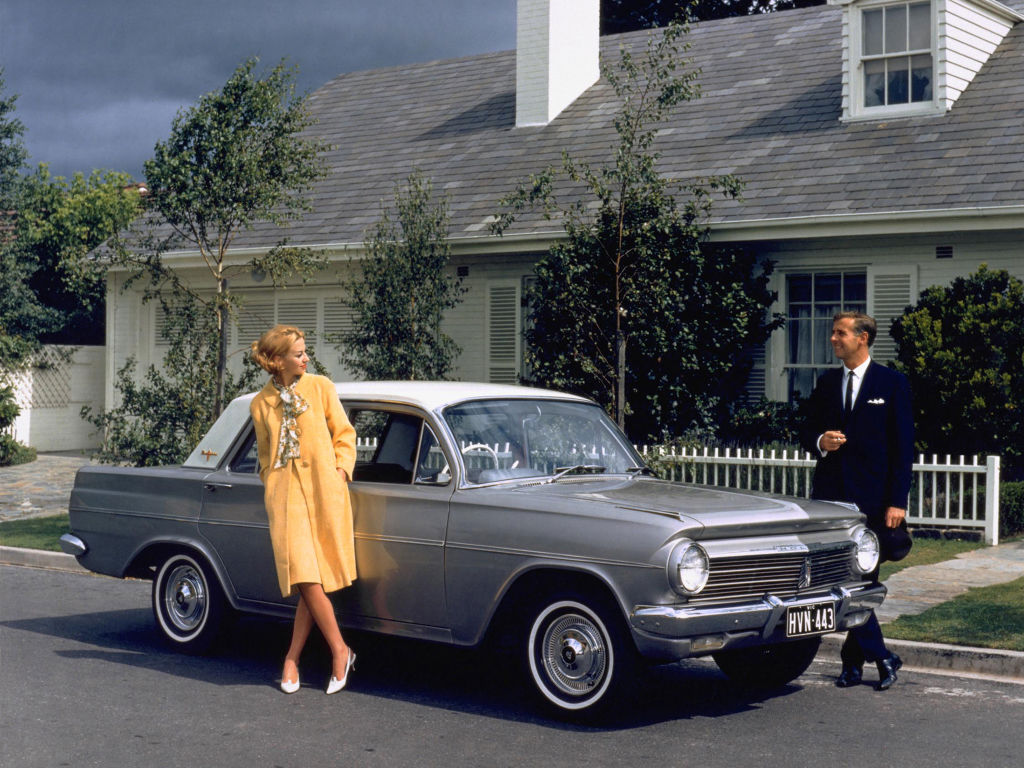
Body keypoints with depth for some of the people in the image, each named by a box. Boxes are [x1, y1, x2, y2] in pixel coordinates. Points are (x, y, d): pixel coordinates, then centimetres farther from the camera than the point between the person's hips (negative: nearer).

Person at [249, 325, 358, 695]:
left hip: (324, 491, 0)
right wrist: (271, 486, 10)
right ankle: (341, 651, -1)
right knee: (306, 578, -12)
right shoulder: (260, 404, 11)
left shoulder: (320, 387, 7)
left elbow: (344, 433, 11)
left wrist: (341, 469, -2)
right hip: (285, 495, 0)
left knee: (313, 581, -3)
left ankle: (292, 659, 8)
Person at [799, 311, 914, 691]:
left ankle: (854, 660, 12)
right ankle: (881, 656, 8)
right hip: (831, 495, 3)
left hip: (872, 498, -3)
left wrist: (898, 501, -8)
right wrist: (820, 442, -7)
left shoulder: (892, 383, 1)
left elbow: (904, 445, -2)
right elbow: (807, 431, 19)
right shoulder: (826, 383, 12)